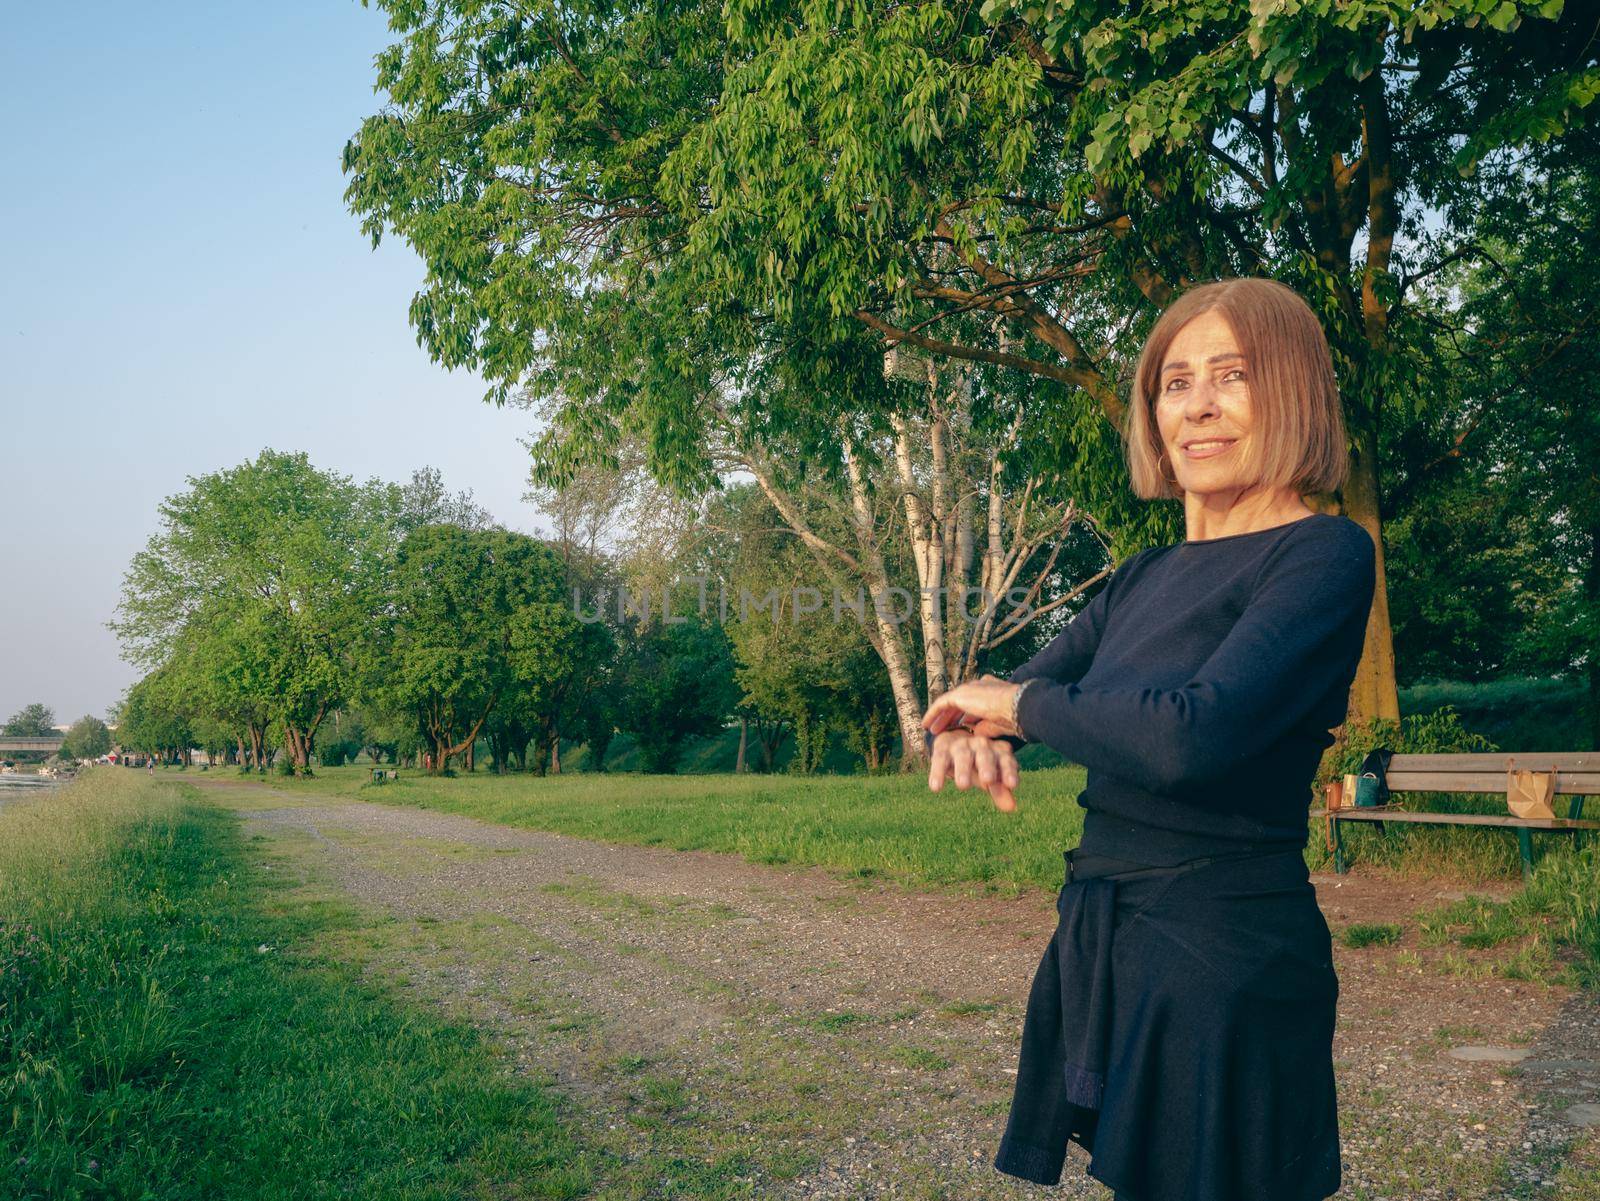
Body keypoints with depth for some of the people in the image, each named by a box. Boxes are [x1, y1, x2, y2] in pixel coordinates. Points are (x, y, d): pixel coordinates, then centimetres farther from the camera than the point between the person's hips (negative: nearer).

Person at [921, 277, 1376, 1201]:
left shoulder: (1325, 554, -12)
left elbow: (1197, 734, -27)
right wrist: (974, 726, -12)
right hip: (1103, 942, 7)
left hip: (1225, 952, -7)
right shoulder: (1146, 576, 10)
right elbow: (1014, 689, 13)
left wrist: (1025, 704, -11)